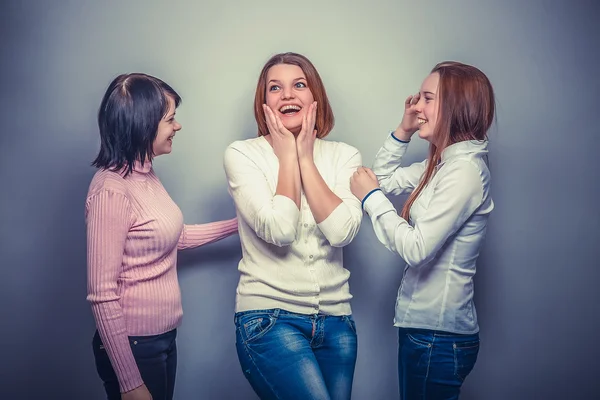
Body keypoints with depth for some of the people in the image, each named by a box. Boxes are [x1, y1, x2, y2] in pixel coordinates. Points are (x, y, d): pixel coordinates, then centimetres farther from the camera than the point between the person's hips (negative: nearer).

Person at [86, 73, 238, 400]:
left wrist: (238, 223, 17)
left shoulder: (144, 174, 4)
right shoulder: (112, 189, -21)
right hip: (133, 346, -8)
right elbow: (102, 296, -21)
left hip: (163, 337, 8)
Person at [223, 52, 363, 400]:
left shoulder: (344, 156, 3)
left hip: (336, 320, 4)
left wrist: (305, 157, -8)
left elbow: (342, 231, -13)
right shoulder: (242, 154, -4)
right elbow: (278, 230, -18)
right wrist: (287, 156, -9)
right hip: (269, 316, -3)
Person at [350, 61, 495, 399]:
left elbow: (416, 248, -23)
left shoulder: (464, 171, -20)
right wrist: (404, 130, 7)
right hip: (424, 324, 9)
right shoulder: (443, 164, 7)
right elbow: (384, 178, 19)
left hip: (438, 336, -9)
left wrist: (372, 196, -12)